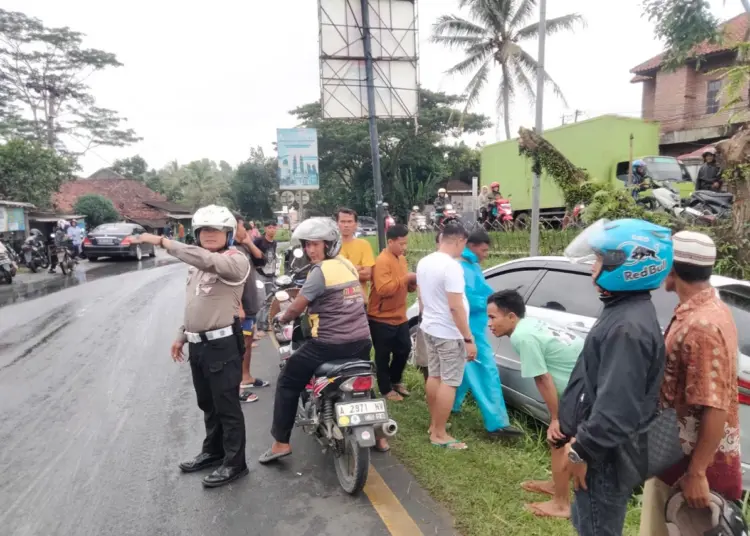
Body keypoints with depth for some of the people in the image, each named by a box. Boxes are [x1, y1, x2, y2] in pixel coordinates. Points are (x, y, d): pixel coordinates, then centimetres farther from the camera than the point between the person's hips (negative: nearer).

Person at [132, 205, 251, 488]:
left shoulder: (236, 260, -14)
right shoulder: (197, 264, 15)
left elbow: (206, 260, -35)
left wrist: (163, 241, -32)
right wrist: (181, 336, 21)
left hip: (222, 345, -9)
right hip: (198, 344, 9)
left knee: (227, 406, 2)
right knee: (208, 404, 21)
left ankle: (235, 462, 16)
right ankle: (213, 451, 39)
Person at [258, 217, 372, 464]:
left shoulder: (320, 271, -14)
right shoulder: (348, 264, 9)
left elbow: (296, 308, -14)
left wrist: (282, 317, 8)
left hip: (330, 344, -7)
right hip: (361, 340, 8)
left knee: (288, 383, 8)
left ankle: (281, 443, 11)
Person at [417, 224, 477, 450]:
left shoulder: (424, 262, 5)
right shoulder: (451, 266, -22)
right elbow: (456, 307, -25)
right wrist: (469, 339, -20)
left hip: (429, 328, 9)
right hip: (449, 333, -9)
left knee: (434, 376, 17)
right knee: (449, 383, 0)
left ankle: (434, 424, 29)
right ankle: (439, 434, 7)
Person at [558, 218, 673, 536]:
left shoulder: (629, 326, -27)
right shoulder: (623, 311, 7)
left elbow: (617, 407, -30)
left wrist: (583, 451, -19)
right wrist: (580, 439, 20)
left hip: (606, 458, -10)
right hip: (600, 450, 10)